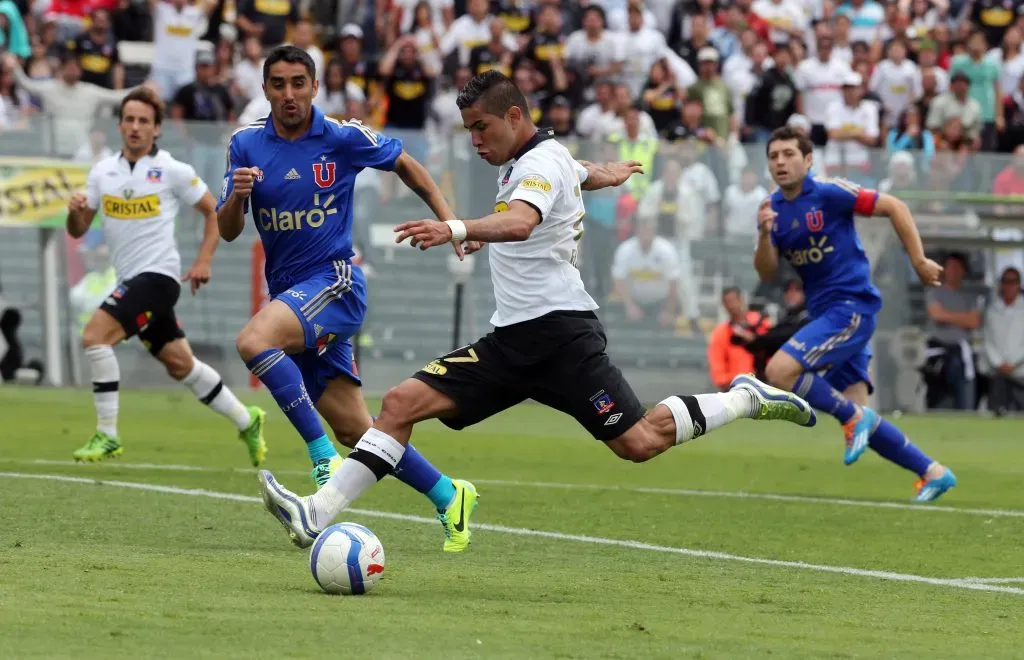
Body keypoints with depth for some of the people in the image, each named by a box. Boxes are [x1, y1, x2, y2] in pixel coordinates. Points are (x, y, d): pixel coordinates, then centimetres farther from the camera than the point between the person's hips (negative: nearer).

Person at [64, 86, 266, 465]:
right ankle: (246, 421, 32)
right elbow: (78, 231, 10)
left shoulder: (173, 171, -6)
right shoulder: (103, 172, 8)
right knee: (180, 365, 14)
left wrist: (203, 261, -6)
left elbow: (213, 211, 4)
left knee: (95, 335, -22)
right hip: (131, 279, 6)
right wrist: (75, 212, -12)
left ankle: (107, 435, -16)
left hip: (157, 275, -6)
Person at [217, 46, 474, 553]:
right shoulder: (246, 144, 3)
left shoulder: (343, 138, -6)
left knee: (253, 341, -33)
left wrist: (448, 219, 7)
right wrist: (236, 195, -20)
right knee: (354, 430, 3)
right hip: (290, 295, 5)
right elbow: (227, 230, 2)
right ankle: (447, 496, 18)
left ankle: (325, 459, -29)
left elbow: (403, 164, 12)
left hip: (334, 282, -5)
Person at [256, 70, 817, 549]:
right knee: (401, 403, -6)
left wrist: (457, 230, -53)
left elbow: (521, 223, -37)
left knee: (639, 443, -10)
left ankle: (747, 399, 14)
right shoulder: (529, 160, 17)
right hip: (512, 339, 9)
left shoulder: (540, 164, -13)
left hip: (557, 329, -9)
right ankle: (318, 514, -12)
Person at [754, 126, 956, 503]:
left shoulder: (829, 194, -10)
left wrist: (919, 261, -10)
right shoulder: (773, 209, 9)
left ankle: (854, 417, -5)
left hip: (851, 306, -7)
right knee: (857, 412, 3)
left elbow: (894, 207, -8)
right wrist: (764, 234, -16)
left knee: (779, 371, -22)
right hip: (824, 312, 7)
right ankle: (932, 472, 12)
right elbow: (767, 273, 3)